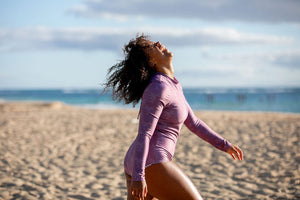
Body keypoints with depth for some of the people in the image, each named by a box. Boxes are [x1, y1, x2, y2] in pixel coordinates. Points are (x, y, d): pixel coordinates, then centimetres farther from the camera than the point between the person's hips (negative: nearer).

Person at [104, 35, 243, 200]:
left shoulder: (173, 86, 16)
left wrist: (224, 144, 24)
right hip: (150, 164, -9)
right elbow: (144, 134, -20)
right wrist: (138, 176, -24)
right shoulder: (158, 88, -14)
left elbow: (193, 122, 24)